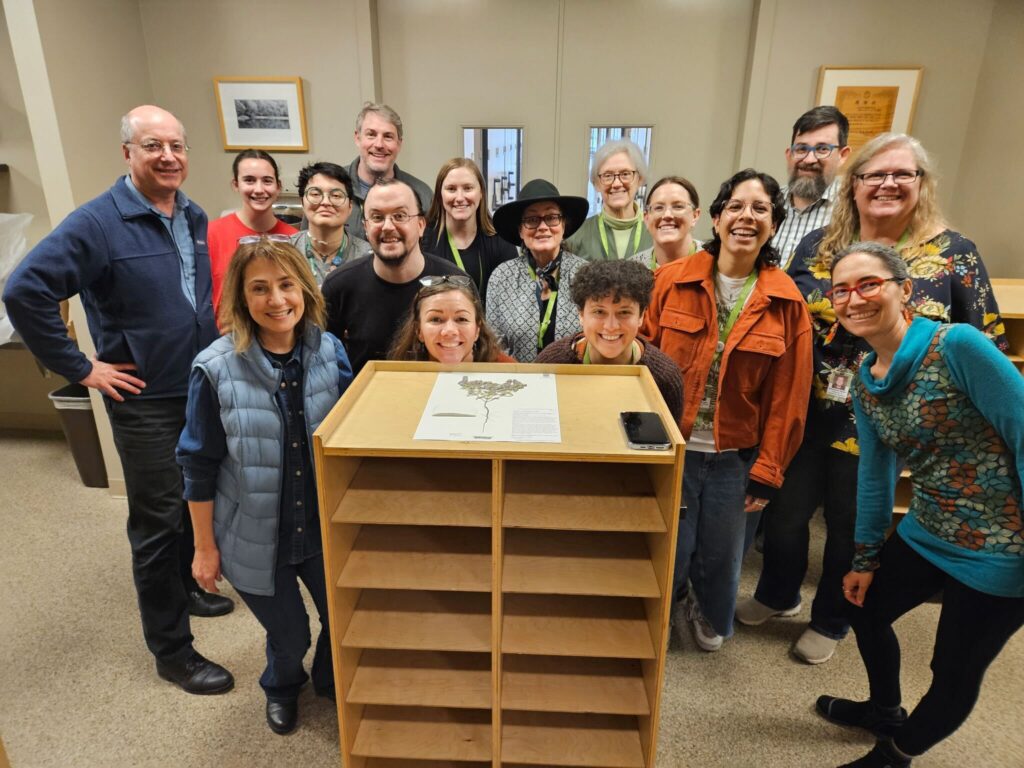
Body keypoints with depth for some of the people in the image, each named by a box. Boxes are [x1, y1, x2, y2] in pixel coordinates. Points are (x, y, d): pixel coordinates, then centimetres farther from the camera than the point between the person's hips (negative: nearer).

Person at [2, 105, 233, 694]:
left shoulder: (197, 219, 6)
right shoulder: (98, 222, -15)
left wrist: (218, 341, 12)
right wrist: (80, 368, -17)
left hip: (204, 389, 7)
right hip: (146, 401, -6)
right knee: (158, 522, 4)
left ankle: (185, 585, 46)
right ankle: (172, 651, 19)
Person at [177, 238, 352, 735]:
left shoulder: (330, 352, -8)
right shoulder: (215, 369, -16)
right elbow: (199, 467, -8)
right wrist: (205, 546, -3)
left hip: (326, 526, 2)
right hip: (254, 535, -2)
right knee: (288, 634, 16)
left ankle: (330, 682, 52)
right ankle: (281, 688, 53)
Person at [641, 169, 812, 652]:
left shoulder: (786, 302, -4)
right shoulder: (672, 280, -7)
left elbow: (787, 396, -2)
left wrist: (768, 471, -2)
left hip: (737, 457, 1)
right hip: (672, 448, -1)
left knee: (720, 554, 16)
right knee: (669, 552, 8)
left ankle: (710, 617, 49)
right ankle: (666, 610, 42)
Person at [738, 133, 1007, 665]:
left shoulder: (953, 253, -5)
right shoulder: (819, 244, 0)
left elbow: (986, 345, -1)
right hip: (805, 415, 2)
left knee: (851, 528, 15)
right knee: (783, 512, 14)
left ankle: (830, 621, 41)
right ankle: (776, 594, 43)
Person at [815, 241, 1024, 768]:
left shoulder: (958, 345, -21)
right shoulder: (866, 386, 2)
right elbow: (875, 475, 9)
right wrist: (865, 557, 13)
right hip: (924, 537, 8)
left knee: (955, 674, 10)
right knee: (864, 606, 24)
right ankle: (884, 710, 53)